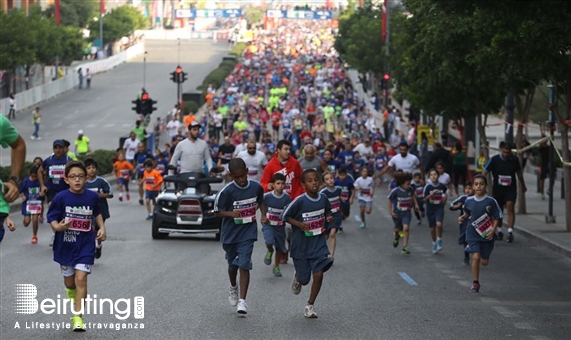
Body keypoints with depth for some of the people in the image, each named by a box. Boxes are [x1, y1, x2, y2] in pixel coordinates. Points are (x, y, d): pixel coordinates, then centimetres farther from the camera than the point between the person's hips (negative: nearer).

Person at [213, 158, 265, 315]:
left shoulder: (256, 187, -7)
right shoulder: (227, 191, -17)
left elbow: (261, 202, 14)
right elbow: (217, 211, -10)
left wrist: (263, 215, -3)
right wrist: (231, 214, -27)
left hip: (248, 233, 0)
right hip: (230, 233, 0)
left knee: (244, 265, -11)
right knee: (233, 265, 18)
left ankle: (242, 301, -12)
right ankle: (233, 288, 47)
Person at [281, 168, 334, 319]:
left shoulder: (323, 199, -4)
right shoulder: (300, 201, -18)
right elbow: (285, 216, -9)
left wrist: (329, 217, -6)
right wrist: (299, 224, -22)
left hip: (319, 243, 3)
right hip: (301, 245, -3)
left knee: (318, 274, -9)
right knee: (304, 279, 7)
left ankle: (310, 306, 9)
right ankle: (297, 278, 47)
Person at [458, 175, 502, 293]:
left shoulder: (491, 201, -9)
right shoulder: (469, 201, -2)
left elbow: (497, 217, -3)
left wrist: (493, 230, -14)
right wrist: (463, 217, -4)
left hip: (486, 235, 0)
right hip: (473, 234, 0)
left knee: (484, 262, 6)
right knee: (476, 257, -14)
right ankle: (475, 283, -2)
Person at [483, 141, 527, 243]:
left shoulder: (514, 160, -3)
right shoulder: (494, 160, -9)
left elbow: (519, 173, 13)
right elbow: (485, 172, -5)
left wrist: (523, 186, 25)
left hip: (511, 189, 0)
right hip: (497, 189, 0)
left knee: (510, 206, -19)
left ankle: (510, 232, -25)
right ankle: (499, 231, 33)